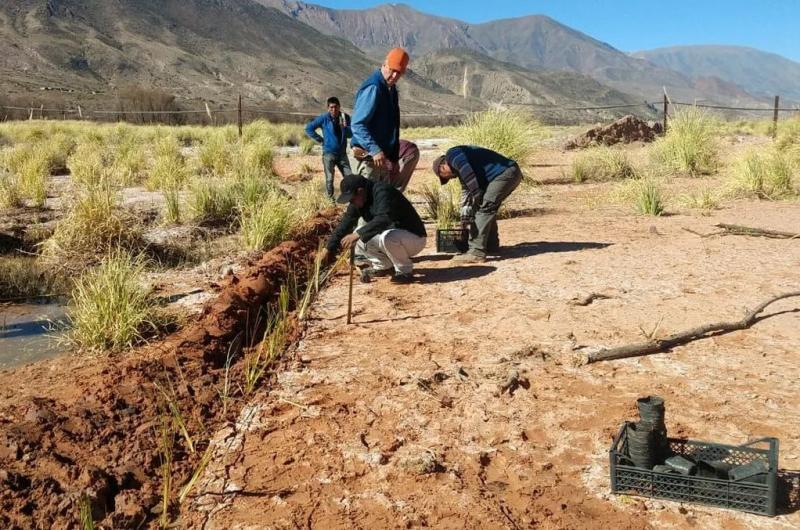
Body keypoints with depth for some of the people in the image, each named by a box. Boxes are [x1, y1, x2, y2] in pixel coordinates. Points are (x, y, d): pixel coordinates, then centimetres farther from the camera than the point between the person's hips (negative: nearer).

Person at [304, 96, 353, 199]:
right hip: (329, 153, -3)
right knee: (329, 178, 1)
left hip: (342, 153, 3)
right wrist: (320, 140, -4)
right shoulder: (324, 118, -7)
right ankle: (330, 198, 14)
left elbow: (350, 134, -2)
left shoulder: (345, 117, 1)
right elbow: (309, 128, -2)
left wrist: (344, 127, -23)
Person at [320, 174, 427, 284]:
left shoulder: (382, 191, -25)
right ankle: (384, 266, 11)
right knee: (361, 236, -4)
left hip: (414, 238, -8)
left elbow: (383, 219, -39)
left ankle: (405, 271, -12)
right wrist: (329, 248, 5)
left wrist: (358, 234, -39)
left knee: (387, 237, -36)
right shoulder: (357, 203, 0)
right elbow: (345, 223, 6)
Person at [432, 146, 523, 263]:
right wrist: (466, 216, 26)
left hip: (506, 173, -11)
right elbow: (466, 193, 28)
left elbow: (468, 173, -18)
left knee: (484, 208, -13)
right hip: (511, 174, 11)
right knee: (488, 208, 21)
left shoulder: (452, 154, -2)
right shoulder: (460, 167, 27)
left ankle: (477, 252, -15)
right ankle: (491, 245, 29)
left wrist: (477, 195, -12)